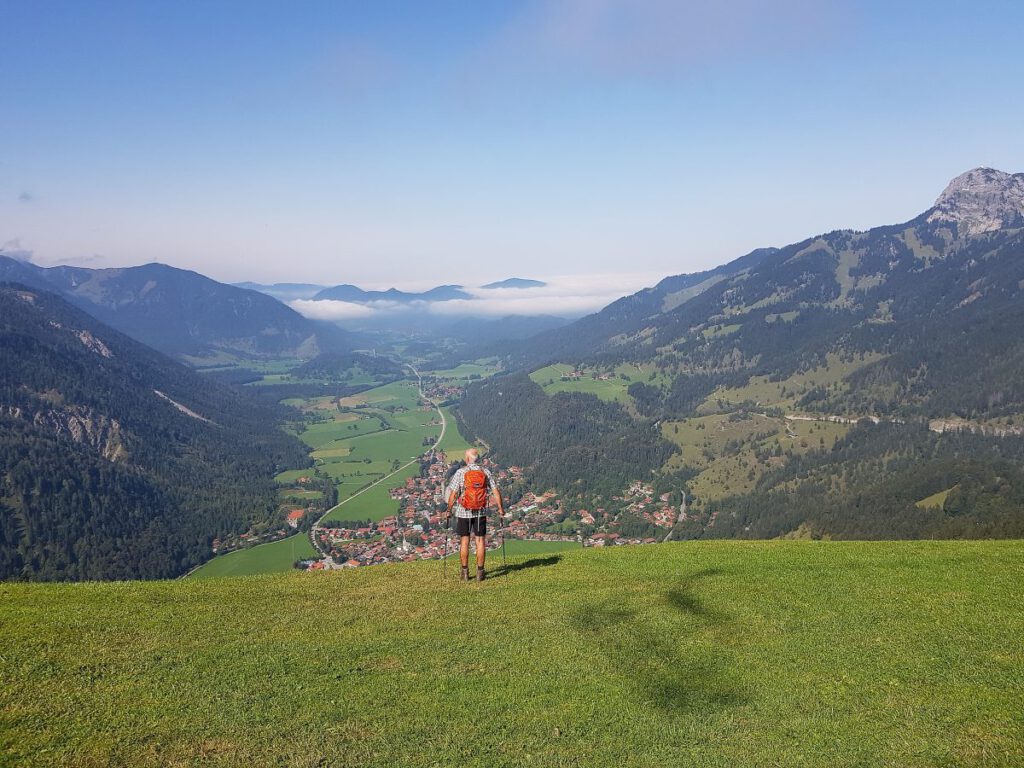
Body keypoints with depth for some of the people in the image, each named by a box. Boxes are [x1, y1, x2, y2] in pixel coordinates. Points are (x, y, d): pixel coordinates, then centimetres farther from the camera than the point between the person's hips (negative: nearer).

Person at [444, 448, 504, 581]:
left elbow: (453, 494, -10)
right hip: (481, 512, 1)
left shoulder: (461, 472, -8)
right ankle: (480, 572, 8)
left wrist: (449, 510, 0)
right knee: (480, 541, 7)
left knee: (464, 542, 8)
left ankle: (465, 573, 12)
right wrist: (500, 508, 6)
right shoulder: (486, 472, -1)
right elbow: (495, 491, -3)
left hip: (463, 512, -1)